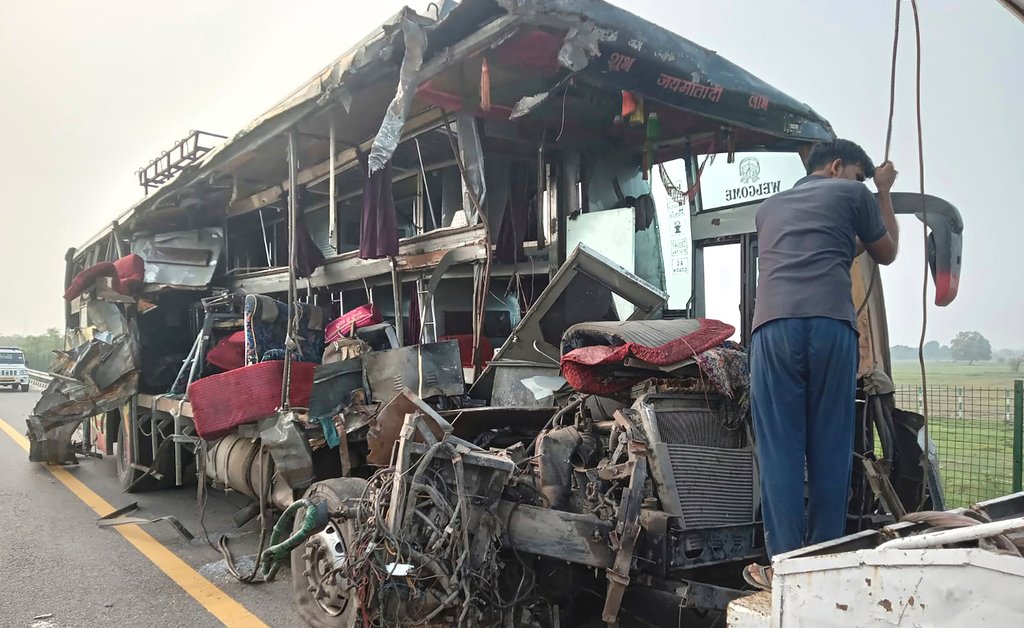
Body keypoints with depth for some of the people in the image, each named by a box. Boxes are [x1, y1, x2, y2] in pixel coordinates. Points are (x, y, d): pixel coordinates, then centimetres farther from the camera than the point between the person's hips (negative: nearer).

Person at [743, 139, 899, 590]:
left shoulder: (769, 208, 32)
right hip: (831, 326, -2)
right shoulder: (853, 194, 19)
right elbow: (886, 253, 34)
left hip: (774, 328, 3)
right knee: (830, 449, 6)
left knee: (780, 451, 2)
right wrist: (883, 191, 44)